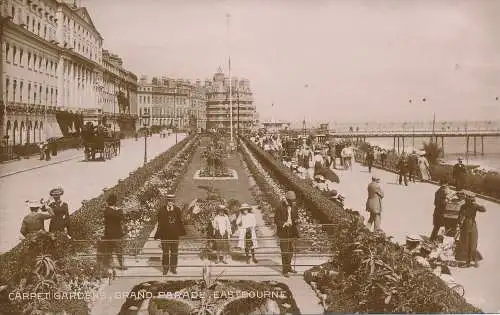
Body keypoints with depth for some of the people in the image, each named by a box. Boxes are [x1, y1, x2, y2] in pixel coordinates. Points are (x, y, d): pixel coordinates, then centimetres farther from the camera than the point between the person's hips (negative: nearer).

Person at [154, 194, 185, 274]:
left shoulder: (177, 209, 2)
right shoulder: (162, 209, -4)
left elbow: (180, 222, 7)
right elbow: (160, 222, -5)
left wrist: (182, 232, 4)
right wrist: (158, 234, -7)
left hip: (175, 234, 2)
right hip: (165, 234, -2)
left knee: (174, 252, 9)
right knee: (165, 252, 6)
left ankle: (173, 268, 20)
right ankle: (165, 268, 17)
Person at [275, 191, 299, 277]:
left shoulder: (294, 207, 6)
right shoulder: (280, 208, -12)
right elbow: (276, 220, -10)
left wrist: (296, 220, -5)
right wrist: (284, 223, -25)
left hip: (292, 232, 6)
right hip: (284, 232, -6)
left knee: (291, 250, 15)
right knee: (285, 252, -2)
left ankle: (289, 267, 30)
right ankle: (285, 270, 5)